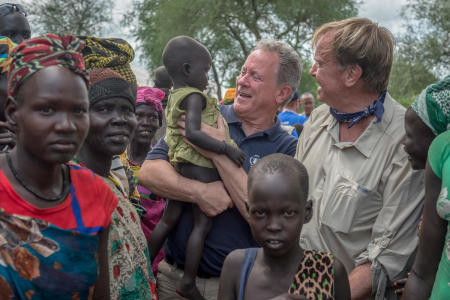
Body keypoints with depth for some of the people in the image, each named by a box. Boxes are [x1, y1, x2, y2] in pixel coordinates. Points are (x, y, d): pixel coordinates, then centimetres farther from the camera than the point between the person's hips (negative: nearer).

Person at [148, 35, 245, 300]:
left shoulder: (173, 97, 13)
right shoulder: (194, 97, -15)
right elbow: (193, 133, -30)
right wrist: (226, 148, -27)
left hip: (179, 167, 9)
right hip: (200, 169, -9)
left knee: (168, 220, 16)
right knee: (203, 224, -1)